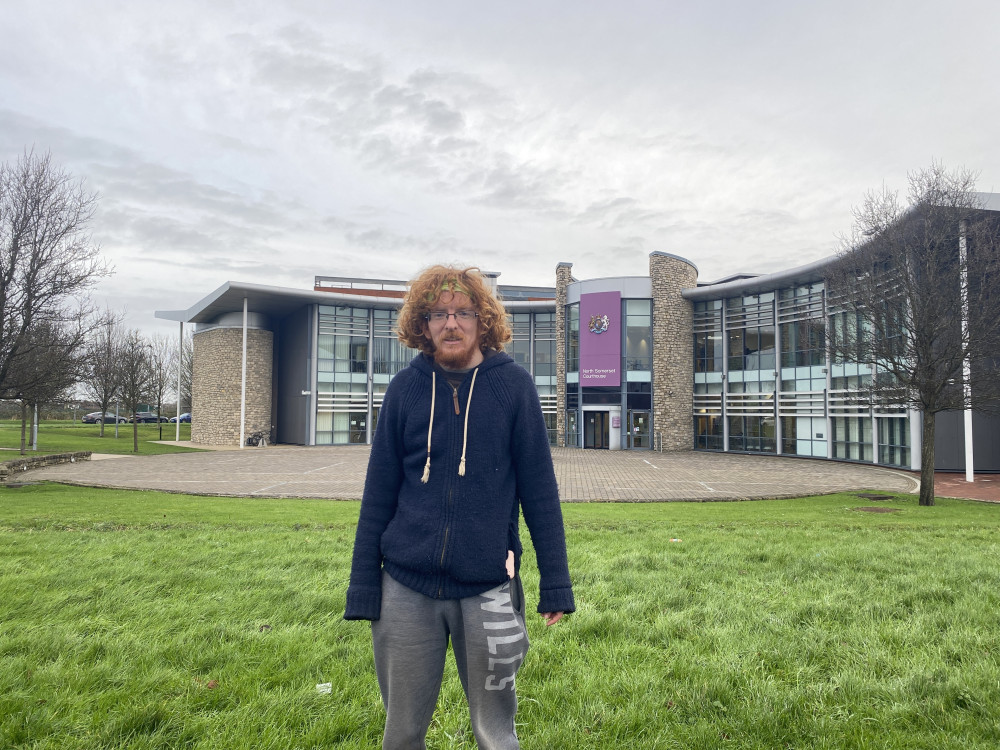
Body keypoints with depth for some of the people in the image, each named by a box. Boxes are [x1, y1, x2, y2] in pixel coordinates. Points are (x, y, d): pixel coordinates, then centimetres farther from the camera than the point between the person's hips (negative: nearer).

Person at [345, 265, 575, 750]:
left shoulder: (513, 385, -3)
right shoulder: (404, 389, 1)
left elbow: (539, 488, -1)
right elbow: (378, 493, 5)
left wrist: (555, 583, -2)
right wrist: (363, 587, 3)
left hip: (487, 589, -1)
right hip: (405, 588, 2)